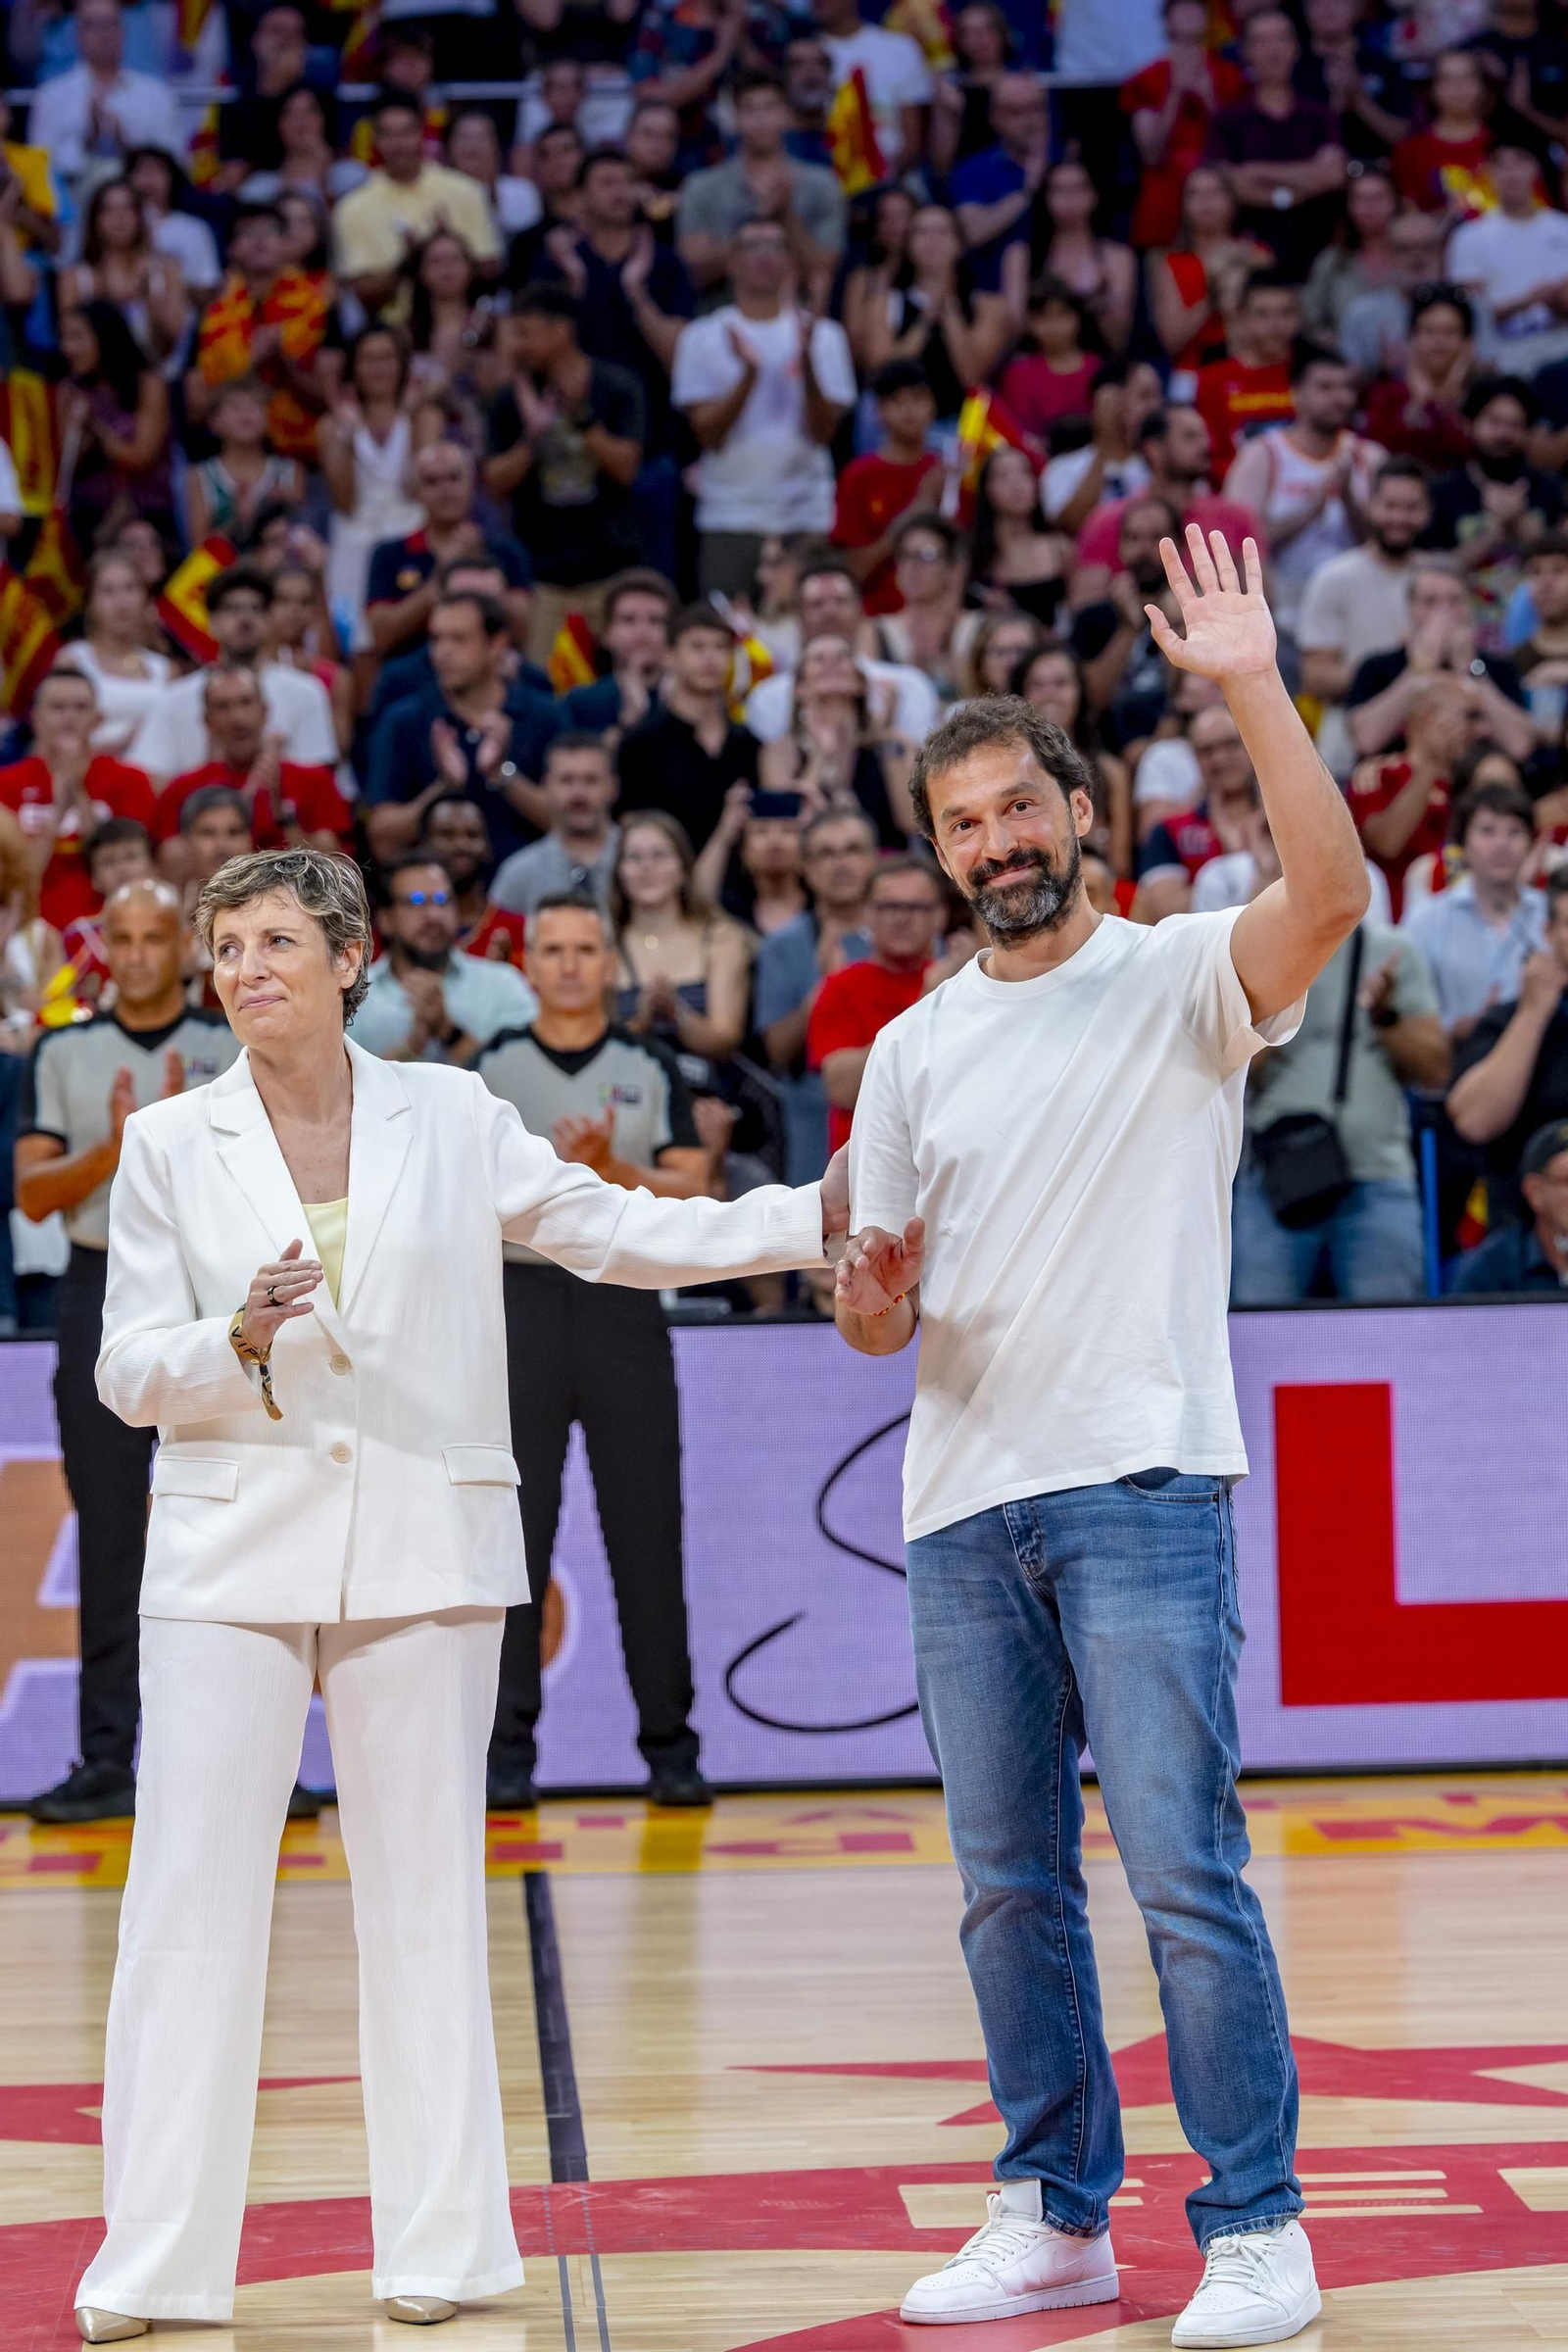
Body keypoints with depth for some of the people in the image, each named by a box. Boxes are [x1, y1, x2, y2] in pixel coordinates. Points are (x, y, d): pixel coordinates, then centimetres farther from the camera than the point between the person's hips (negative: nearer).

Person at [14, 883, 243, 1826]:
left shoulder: (236, 1054, 6)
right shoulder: (65, 1055, 9)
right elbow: (34, 1193, 1)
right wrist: (111, 1152, -16)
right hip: (104, 1291, 1)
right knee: (109, 1542, 2)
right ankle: (107, 1758, 4)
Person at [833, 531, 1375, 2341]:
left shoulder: (1183, 979, 0)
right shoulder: (914, 1049, 14)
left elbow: (1332, 896, -21)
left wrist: (1253, 691, -26)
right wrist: (874, 1308, -6)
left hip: (1143, 1482, -5)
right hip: (962, 1504, 5)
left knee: (1182, 1871, -10)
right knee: (1010, 1886, 9)